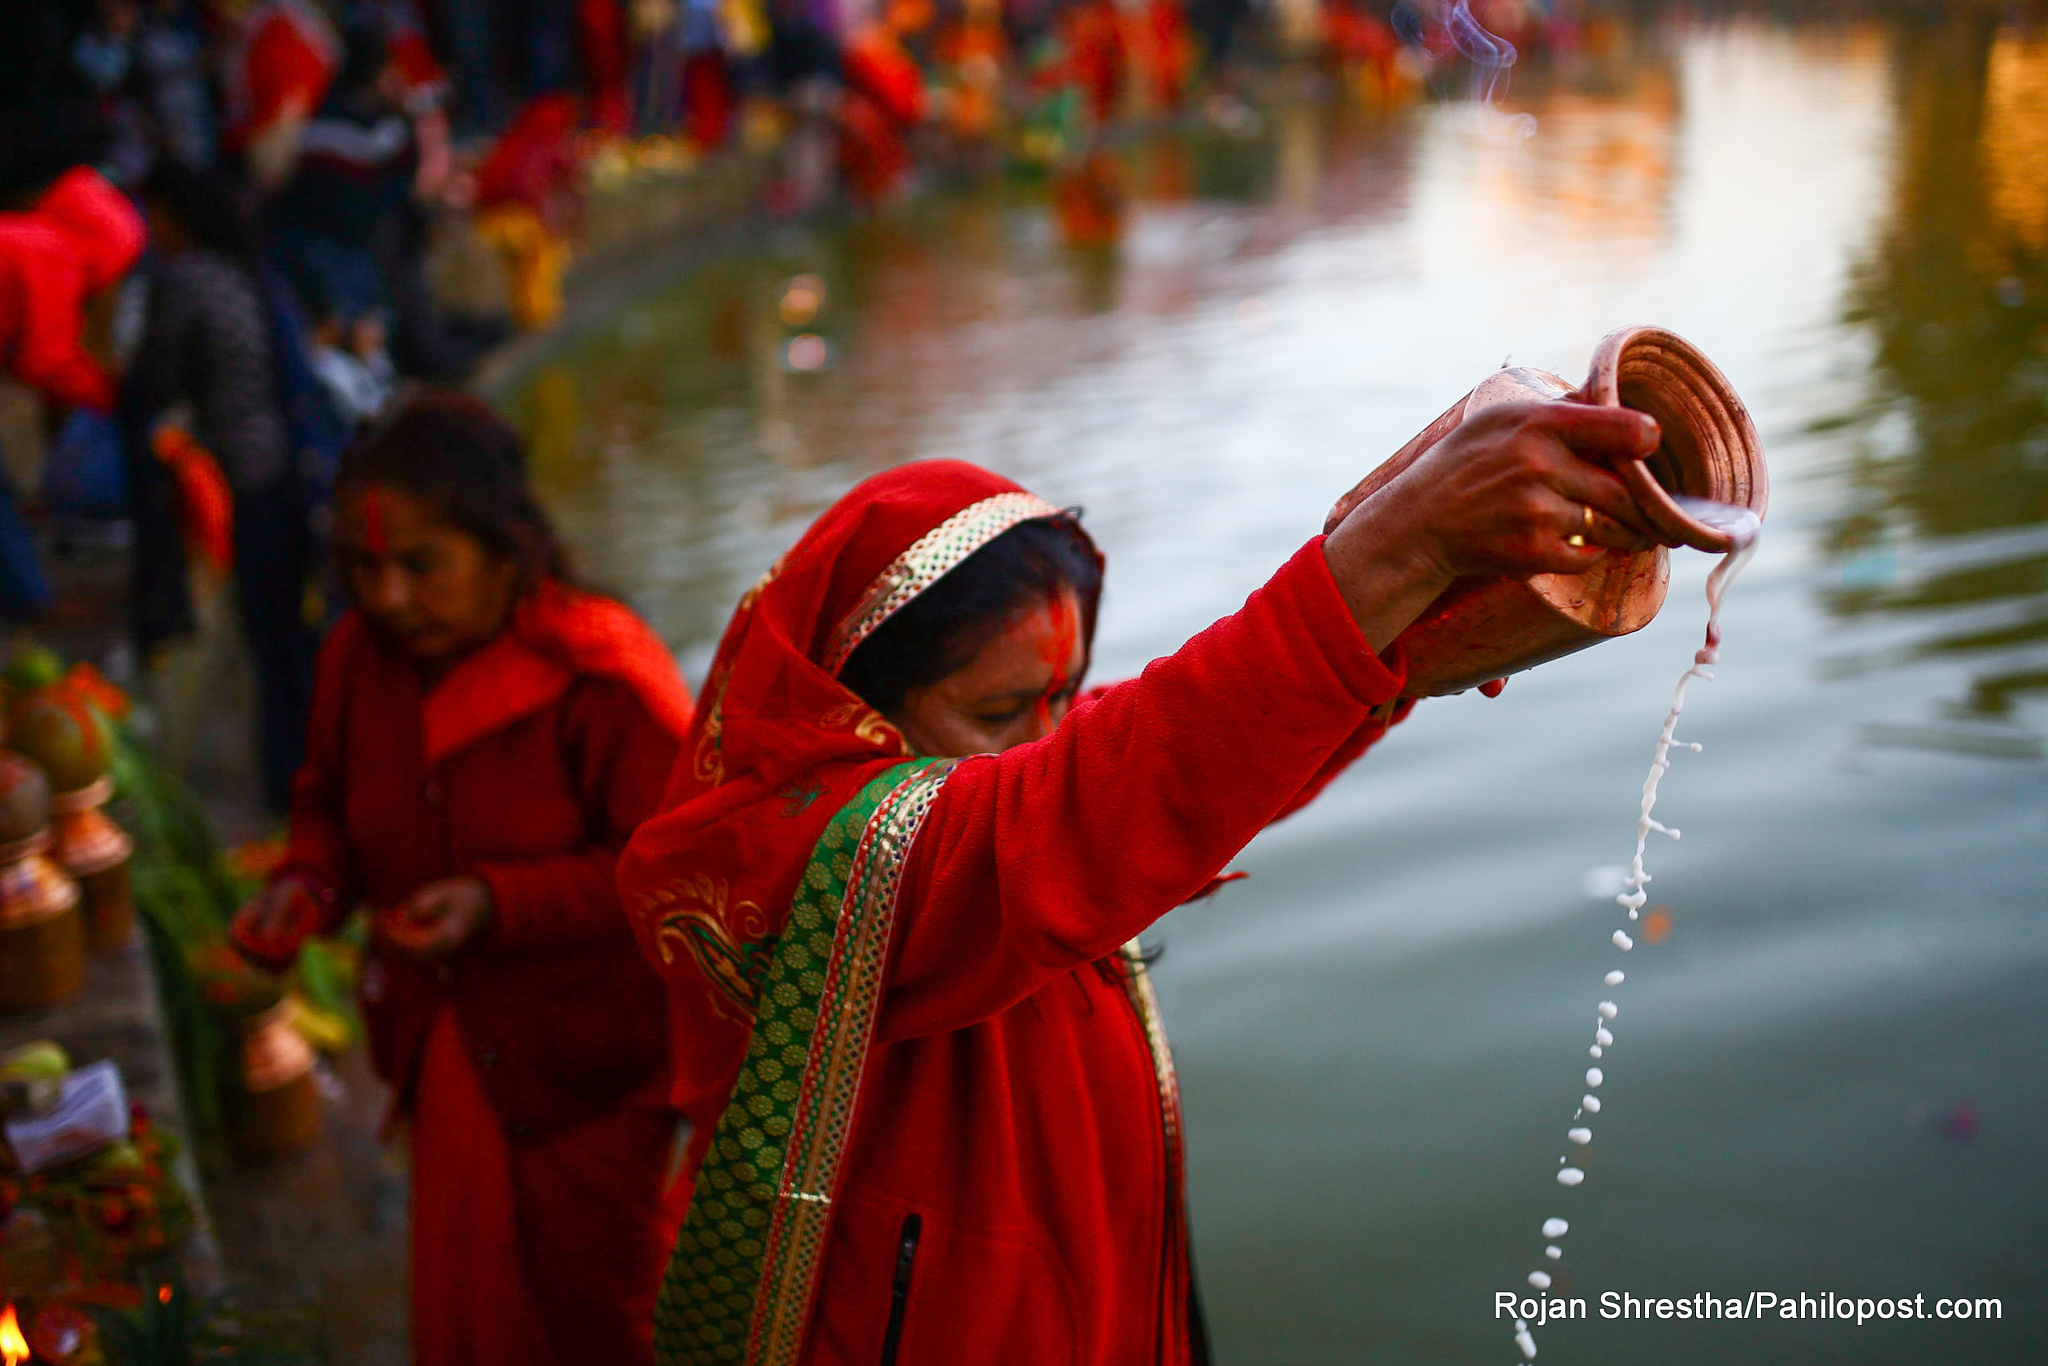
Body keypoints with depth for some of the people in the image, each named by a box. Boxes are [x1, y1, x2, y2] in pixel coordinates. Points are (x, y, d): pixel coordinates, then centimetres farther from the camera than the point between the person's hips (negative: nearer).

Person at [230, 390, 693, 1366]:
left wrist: (499, 903, -28)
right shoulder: (357, 657, -5)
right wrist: (307, 884, -9)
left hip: (586, 1062, -5)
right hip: (445, 1045, 5)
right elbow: (332, 801, 12)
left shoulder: (600, 679, -24)